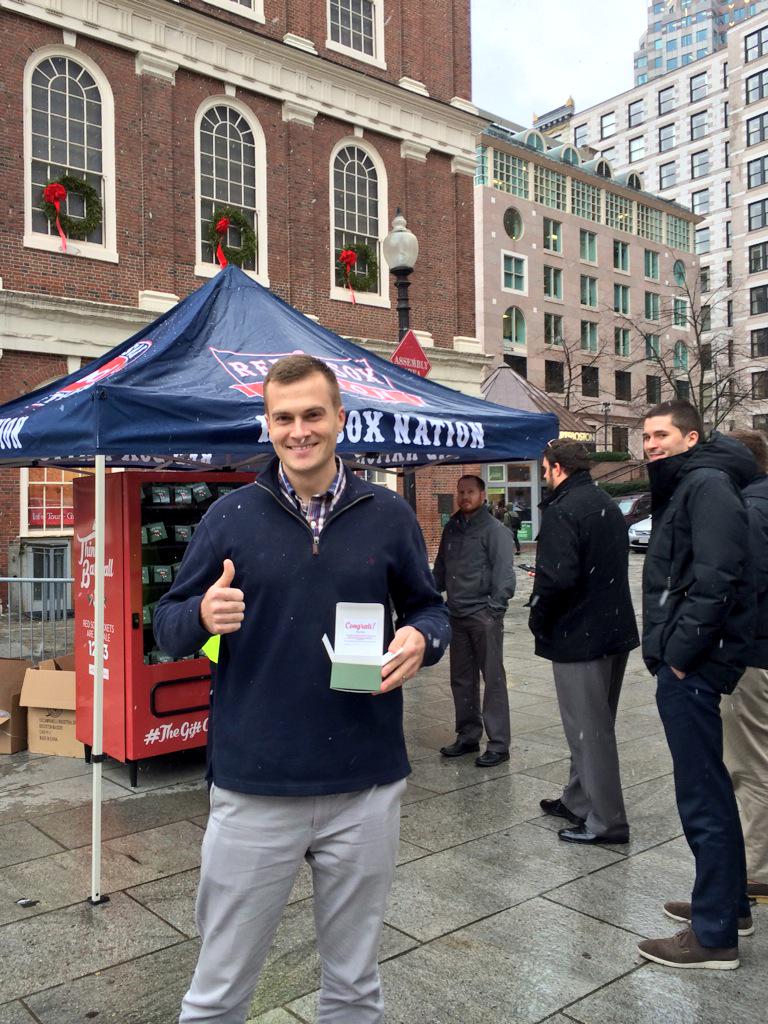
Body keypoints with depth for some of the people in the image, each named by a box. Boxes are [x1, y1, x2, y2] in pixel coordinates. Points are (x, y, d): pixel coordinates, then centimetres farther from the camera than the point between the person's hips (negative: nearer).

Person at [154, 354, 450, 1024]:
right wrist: (203, 617, -21)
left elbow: (429, 608, 11)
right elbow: (167, 624, 2)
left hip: (366, 789, 1)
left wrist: (423, 638, -13)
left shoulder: (389, 515, 1)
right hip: (253, 789, -1)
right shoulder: (232, 515, -2)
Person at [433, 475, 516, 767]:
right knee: (461, 680, 13)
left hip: (484, 614, -7)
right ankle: (467, 736, 26)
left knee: (493, 679, -1)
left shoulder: (495, 530, -7)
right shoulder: (451, 529, 14)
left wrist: (495, 607, -18)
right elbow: (440, 568, 19)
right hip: (457, 614, 7)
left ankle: (498, 744, 6)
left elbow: (503, 572, -12)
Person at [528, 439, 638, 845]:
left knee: (589, 729, 1)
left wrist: (538, 618, -9)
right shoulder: (608, 506, 12)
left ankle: (605, 821, 10)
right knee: (594, 724, 19)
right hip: (615, 631, 10)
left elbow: (557, 577, -27)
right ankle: (578, 802, 33)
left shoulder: (562, 510, -18)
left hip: (579, 636, -10)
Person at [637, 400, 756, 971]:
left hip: (692, 667, -11)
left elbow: (716, 579, -24)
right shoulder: (680, 488, 18)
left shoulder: (708, 484, -12)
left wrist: (681, 653, -19)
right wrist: (664, 648, 14)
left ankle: (715, 936, 9)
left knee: (702, 796, -3)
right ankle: (731, 904, 34)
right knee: (709, 789, 19)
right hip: (682, 665, 11)